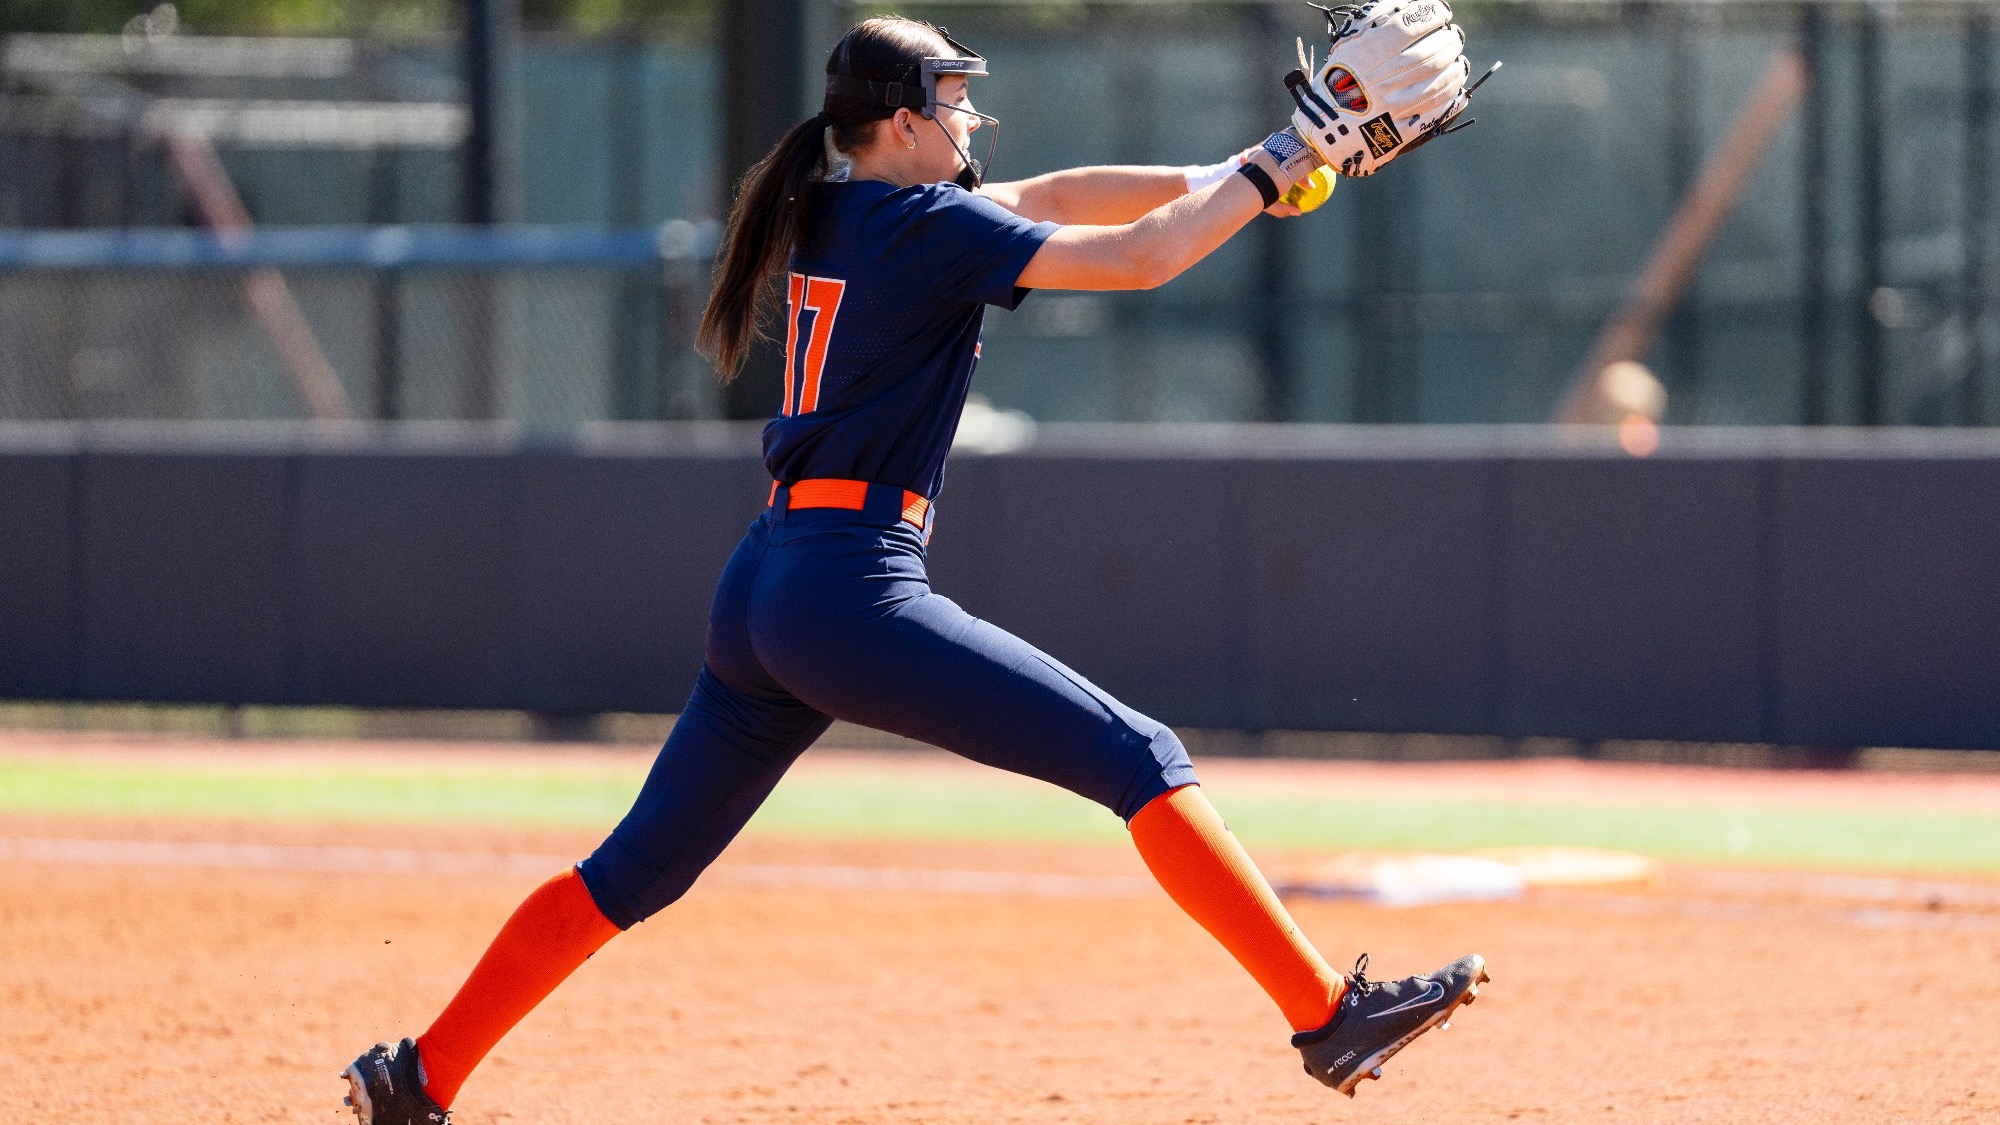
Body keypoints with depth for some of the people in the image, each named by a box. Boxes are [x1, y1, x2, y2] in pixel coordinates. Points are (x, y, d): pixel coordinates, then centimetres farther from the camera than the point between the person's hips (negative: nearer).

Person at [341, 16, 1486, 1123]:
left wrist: (1210, 177, 16)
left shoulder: (835, 208, 17)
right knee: (1139, 757, -9)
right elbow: (1137, 259, -10)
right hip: (856, 589, -9)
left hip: (761, 594, 9)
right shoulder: (929, 226, -8)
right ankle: (1328, 1014, -15)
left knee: (638, 868, 16)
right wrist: (1265, 176, 1)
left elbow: (1043, 199, 22)